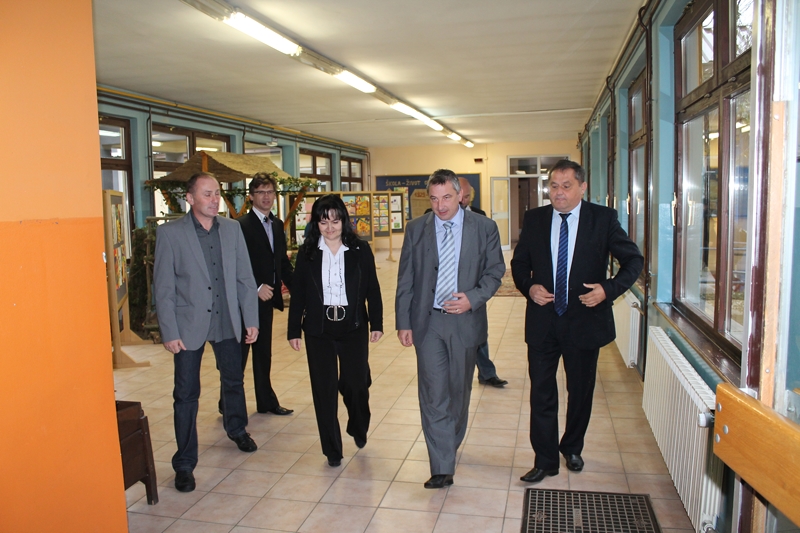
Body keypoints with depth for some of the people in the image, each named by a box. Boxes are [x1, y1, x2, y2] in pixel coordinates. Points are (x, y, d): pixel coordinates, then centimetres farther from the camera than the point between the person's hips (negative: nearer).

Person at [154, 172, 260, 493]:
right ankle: (185, 463, 18)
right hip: (189, 325, -3)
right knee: (186, 394, 4)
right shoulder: (170, 233, -8)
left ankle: (236, 429, 47)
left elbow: (245, 278, 4)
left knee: (233, 380, 20)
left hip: (227, 322, 4)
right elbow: (163, 288, -8)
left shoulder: (232, 229, 2)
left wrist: (251, 319, 2)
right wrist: (169, 332, -11)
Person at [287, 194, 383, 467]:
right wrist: (294, 330, 2)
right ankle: (332, 449, 22)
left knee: (356, 383, 1)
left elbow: (372, 289, 2)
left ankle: (358, 427, 35)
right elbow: (298, 294, 3)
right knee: (324, 388, 5)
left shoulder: (360, 250, 0)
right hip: (318, 329, 1)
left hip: (353, 327, 0)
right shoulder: (307, 253, 2)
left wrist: (376, 323, -1)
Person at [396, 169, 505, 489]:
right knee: (433, 395, -5)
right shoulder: (416, 229, 3)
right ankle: (442, 468, 2)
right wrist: (403, 322, -3)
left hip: (465, 321, 0)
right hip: (428, 322, 0)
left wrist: (473, 298, -15)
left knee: (459, 391, 15)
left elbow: (495, 271, 3)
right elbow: (405, 279, 3)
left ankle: (451, 443, 40)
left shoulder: (484, 228, 0)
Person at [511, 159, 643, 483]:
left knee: (581, 392, 15)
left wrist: (609, 289, -15)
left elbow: (633, 260, 0)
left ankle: (572, 449, 38)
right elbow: (519, 262, 9)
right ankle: (545, 460, 18)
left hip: (585, 320, -1)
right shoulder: (534, 219, 2)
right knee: (541, 393, 3)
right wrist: (528, 287, -11)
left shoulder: (603, 218, -5)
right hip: (542, 321, 1)